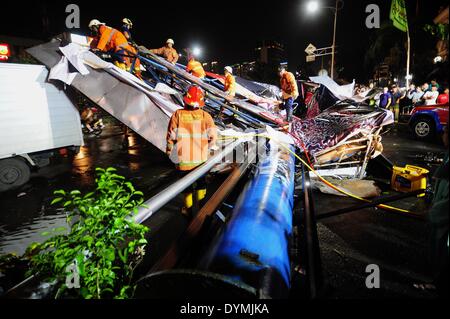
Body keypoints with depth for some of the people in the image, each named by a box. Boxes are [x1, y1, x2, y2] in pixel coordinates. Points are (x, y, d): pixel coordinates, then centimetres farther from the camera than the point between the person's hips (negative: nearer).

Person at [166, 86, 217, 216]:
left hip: (183, 159, 0)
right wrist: (209, 148, 7)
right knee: (201, 182, 23)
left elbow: (171, 136, -8)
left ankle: (188, 208, 30)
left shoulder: (178, 115, -10)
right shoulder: (206, 116, -9)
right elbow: (212, 136, -11)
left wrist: (169, 150, 7)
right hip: (201, 159, 1)